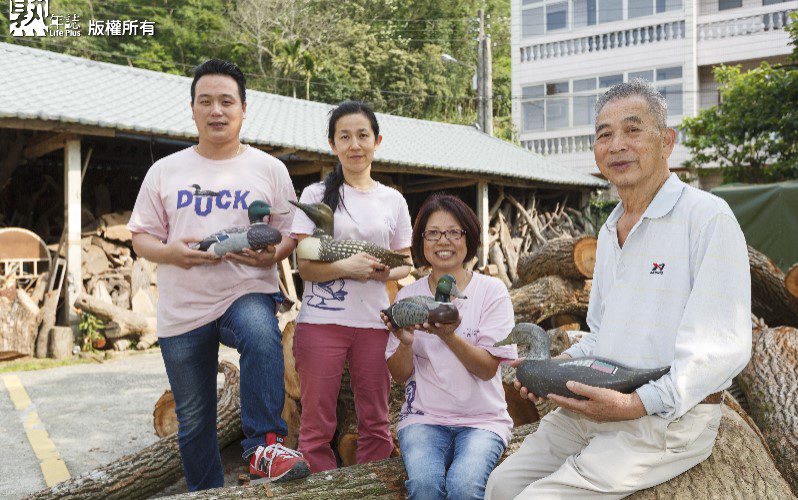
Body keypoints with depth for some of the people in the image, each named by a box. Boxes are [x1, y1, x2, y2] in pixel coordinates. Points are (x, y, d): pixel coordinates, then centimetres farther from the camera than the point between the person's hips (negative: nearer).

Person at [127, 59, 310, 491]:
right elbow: (141, 237, 8)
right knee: (193, 420, 11)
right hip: (183, 310, 2)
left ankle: (264, 445, -25)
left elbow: (291, 232, 6)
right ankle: (205, 493, 33)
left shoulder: (269, 169, 5)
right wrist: (171, 252, -14)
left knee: (262, 337, -38)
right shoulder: (165, 171, 7)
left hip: (248, 293, -2)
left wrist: (271, 253, -16)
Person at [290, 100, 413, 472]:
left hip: (374, 323, 2)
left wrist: (386, 272, -8)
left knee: (375, 424, 8)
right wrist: (345, 267, -21)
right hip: (321, 320, -2)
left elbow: (405, 264, 15)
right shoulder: (316, 195, 3)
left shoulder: (393, 200, 10)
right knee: (317, 426, 2)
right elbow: (305, 267, -2)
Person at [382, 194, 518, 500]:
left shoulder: (492, 291, -1)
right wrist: (405, 343, -18)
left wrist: (449, 336, -26)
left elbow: (488, 368, -9)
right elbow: (399, 374, 4)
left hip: (483, 419, -1)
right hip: (424, 417, 2)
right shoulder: (407, 297, 5)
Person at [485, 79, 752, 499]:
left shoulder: (708, 217, -11)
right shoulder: (610, 230, 17)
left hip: (669, 418, -7)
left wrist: (637, 405, -23)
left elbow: (723, 347, -18)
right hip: (593, 404, 8)